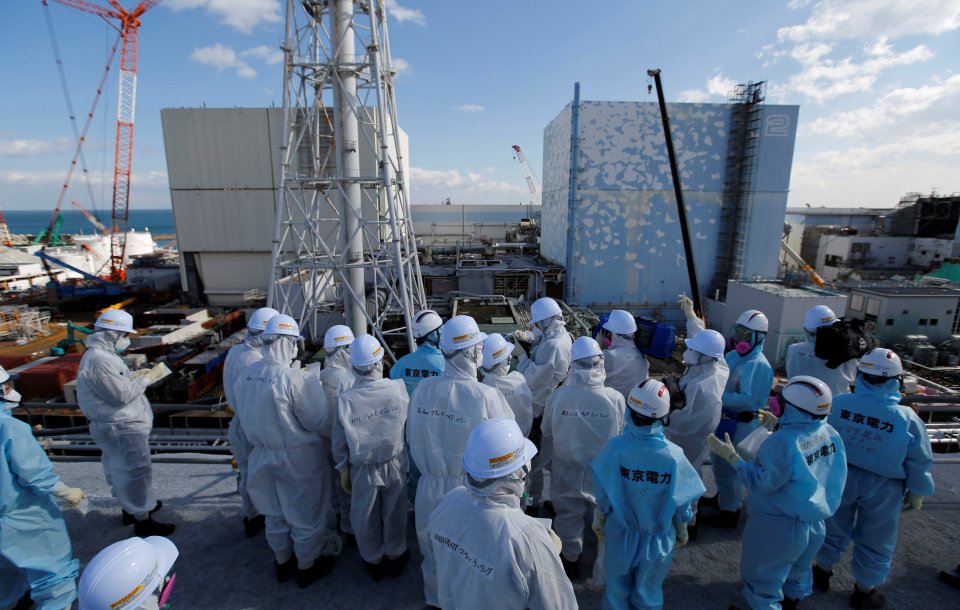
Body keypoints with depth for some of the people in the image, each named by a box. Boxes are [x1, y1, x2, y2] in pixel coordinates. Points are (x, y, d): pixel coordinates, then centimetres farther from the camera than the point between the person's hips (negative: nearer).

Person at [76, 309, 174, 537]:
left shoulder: (102, 355, 9)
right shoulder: (99, 360, -25)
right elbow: (122, 394, -26)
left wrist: (137, 379, 2)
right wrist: (144, 381, -12)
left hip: (120, 425, 11)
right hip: (122, 429, -11)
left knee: (121, 469, 24)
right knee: (136, 471, 0)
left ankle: (130, 508, 41)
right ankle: (142, 520, 11)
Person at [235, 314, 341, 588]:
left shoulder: (246, 375, -8)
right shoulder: (296, 379, -29)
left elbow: (247, 416, 5)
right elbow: (320, 421, -22)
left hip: (263, 454, 7)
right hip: (298, 457, -6)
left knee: (275, 513, 26)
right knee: (306, 515, 16)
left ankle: (283, 563, 46)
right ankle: (307, 568, 35)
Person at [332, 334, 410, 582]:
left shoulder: (345, 399, -21)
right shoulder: (398, 389, -23)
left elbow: (340, 444, -9)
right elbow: (409, 424, -7)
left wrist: (344, 473, 7)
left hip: (363, 470, 0)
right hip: (395, 466, 0)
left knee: (366, 519, 24)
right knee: (394, 514, 24)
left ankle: (374, 562, 47)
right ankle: (395, 556, 47)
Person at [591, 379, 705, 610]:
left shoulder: (615, 446, -27)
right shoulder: (673, 455, -27)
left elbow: (602, 494, -13)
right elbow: (682, 503, -11)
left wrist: (599, 521, 7)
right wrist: (682, 530, 10)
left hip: (620, 534, 0)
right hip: (657, 538, 0)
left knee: (617, 589, 26)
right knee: (647, 592, 27)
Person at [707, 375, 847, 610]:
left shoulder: (783, 442, -35)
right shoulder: (829, 433, -12)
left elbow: (761, 483, -27)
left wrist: (731, 456, -24)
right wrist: (779, 426, 9)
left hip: (780, 525, -7)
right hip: (815, 520, 8)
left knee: (763, 574, 17)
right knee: (798, 566, 33)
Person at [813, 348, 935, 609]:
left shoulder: (838, 404, -19)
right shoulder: (908, 419, -21)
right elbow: (919, 464, -8)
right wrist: (917, 493, 9)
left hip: (840, 478, 1)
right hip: (883, 487, -1)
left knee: (834, 528, 22)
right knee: (874, 540, 19)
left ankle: (822, 572, 41)